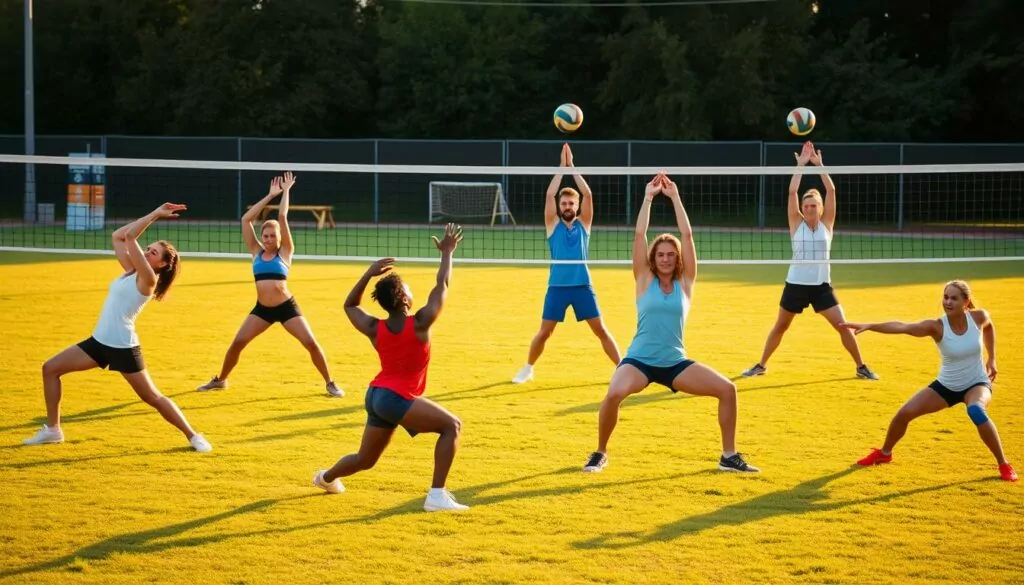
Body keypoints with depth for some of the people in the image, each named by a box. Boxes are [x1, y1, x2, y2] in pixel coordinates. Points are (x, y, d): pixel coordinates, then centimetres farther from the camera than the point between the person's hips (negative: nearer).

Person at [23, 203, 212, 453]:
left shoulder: (148, 279, -16)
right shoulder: (131, 271, 8)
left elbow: (129, 236, -22)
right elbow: (118, 235, 10)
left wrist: (155, 215, -13)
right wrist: (153, 215, 5)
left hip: (123, 348, -9)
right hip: (100, 341, 9)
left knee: (152, 397, -3)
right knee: (50, 369, 7)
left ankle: (193, 436, 9)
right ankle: (52, 430, 14)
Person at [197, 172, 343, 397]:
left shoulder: (285, 252, -1)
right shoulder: (257, 252, 7)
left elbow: (282, 217, -7)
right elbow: (246, 219, 2)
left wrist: (286, 191, 1)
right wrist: (270, 196, 5)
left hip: (286, 307, -3)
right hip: (262, 308, 3)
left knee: (311, 342, -9)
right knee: (237, 343, -3)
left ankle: (330, 383, 3)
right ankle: (220, 380, 15)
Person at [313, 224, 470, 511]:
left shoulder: (374, 329, 3)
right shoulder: (419, 324, -13)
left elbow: (350, 306, 23)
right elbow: (442, 285, -1)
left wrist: (369, 273, 19)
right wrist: (447, 253, 12)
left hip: (376, 395, 8)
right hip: (398, 399, -8)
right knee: (452, 426, -10)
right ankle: (437, 495, -20)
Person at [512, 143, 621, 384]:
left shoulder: (583, 223, 6)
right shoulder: (553, 224, 4)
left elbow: (588, 195, -4)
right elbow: (549, 195, -6)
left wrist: (572, 166, -4)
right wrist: (562, 166, -5)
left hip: (582, 285, 0)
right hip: (557, 285, 0)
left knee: (601, 330, 0)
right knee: (544, 332, 2)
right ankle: (528, 369, 19)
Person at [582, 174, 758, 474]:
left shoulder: (685, 283, 5)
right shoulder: (645, 280, 3)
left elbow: (687, 235, -1)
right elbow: (639, 234, -4)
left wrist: (675, 197, -1)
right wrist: (648, 197, -2)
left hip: (675, 362, 3)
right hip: (640, 359, -3)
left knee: (727, 389, -11)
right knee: (614, 394, -32)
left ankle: (729, 457, 3)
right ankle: (600, 453, -9)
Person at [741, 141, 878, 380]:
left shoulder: (826, 224, -1)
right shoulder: (797, 224, -2)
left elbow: (831, 191, -9)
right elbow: (792, 192, -12)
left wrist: (819, 165, -13)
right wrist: (801, 165, -12)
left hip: (821, 285, 0)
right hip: (796, 284, 0)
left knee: (842, 326, -6)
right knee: (780, 327, 12)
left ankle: (861, 367, 6)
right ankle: (761, 365, 26)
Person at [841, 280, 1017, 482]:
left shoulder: (979, 317, -18)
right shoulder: (937, 327, -24)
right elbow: (902, 327, -41)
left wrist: (991, 359, 10)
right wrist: (869, 326, -55)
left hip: (977, 383, -1)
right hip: (946, 386, 1)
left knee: (976, 411, -35)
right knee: (904, 413, -6)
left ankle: (1004, 465, -19)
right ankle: (884, 453, 26)